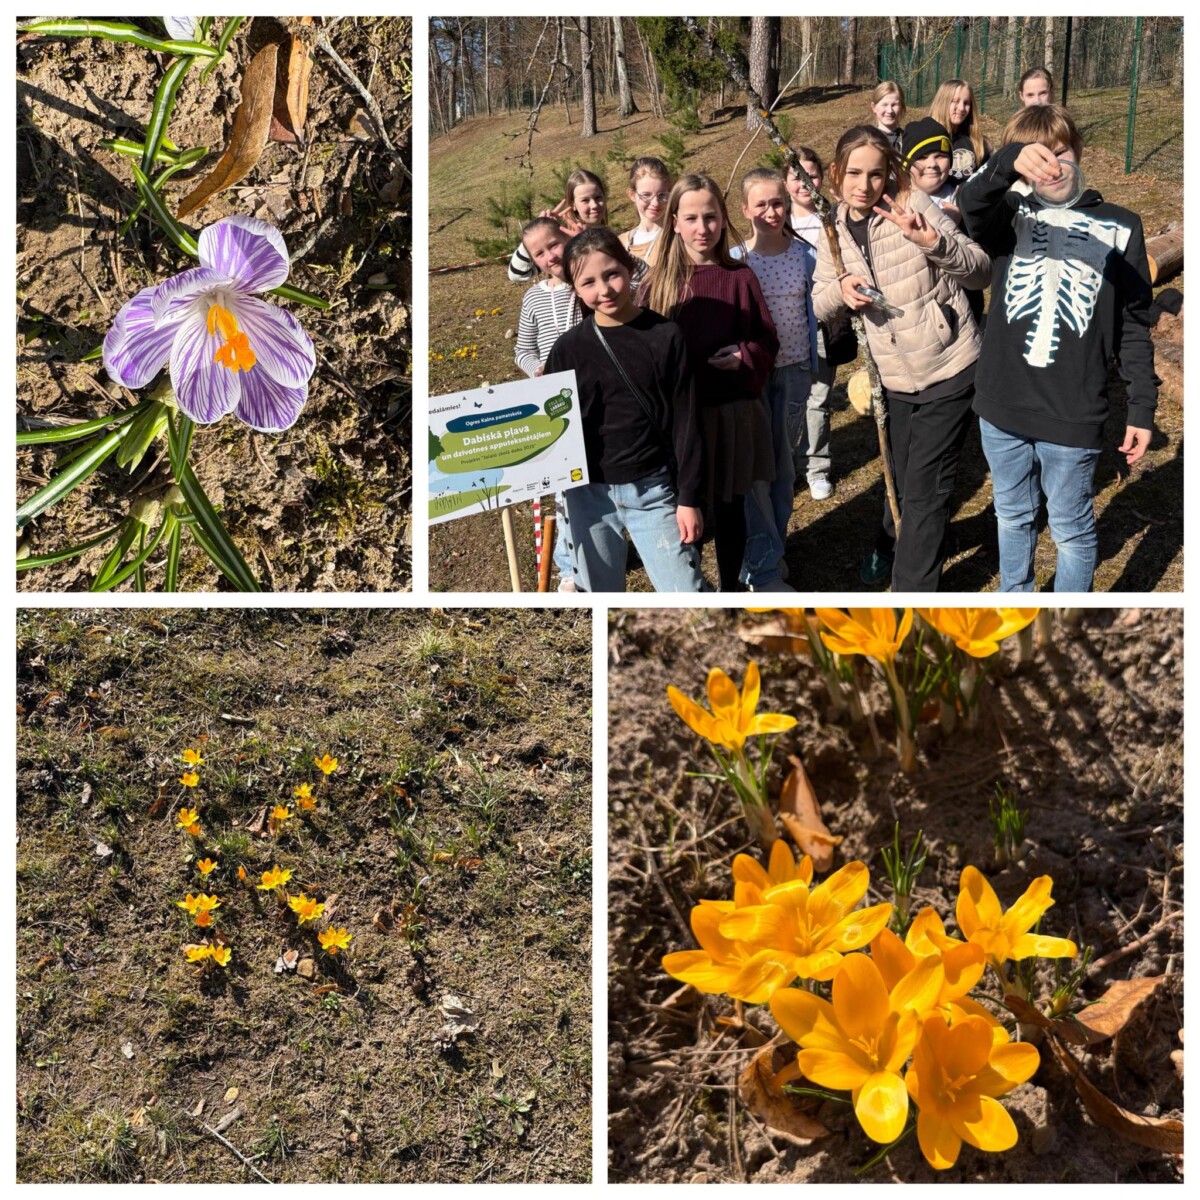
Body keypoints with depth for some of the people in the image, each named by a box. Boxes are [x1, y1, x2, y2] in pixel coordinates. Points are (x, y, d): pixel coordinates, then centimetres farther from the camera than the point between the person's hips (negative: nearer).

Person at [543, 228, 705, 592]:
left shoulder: (666, 336, -4)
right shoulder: (568, 349, 0)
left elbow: (686, 422, -2)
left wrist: (689, 497, -4)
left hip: (653, 489, -1)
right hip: (587, 494, 2)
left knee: (686, 593, 0)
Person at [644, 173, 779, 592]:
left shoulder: (739, 277, -1)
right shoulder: (660, 281, 0)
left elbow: (768, 340, 3)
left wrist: (746, 357, -16)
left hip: (734, 409, 0)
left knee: (729, 505, 12)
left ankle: (731, 585, 30)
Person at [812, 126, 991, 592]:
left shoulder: (913, 206, -13)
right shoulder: (835, 229, 2)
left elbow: (980, 271, -15)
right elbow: (818, 303, 7)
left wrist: (931, 241, -33)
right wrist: (839, 288, -16)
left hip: (948, 370, -5)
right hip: (893, 375, 5)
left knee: (926, 487, -1)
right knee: (902, 473, 22)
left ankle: (913, 591, 13)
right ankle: (892, 545, 50)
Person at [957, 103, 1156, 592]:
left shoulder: (1119, 227, 1)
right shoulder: (1011, 212, 2)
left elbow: (1134, 326, 3)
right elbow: (970, 203, -23)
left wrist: (1141, 408, 0)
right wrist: (1009, 162, -43)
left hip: (1074, 416, -2)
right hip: (1003, 407, 2)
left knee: (1072, 529, 9)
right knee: (1013, 518, 19)